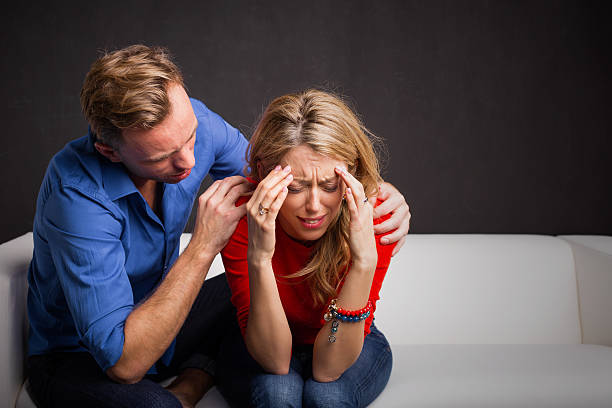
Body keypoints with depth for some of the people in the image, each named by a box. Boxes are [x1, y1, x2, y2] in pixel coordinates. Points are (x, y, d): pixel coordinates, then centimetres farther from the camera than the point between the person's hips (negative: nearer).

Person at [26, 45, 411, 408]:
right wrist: (204, 246, -38)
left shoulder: (187, 120, -17)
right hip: (78, 356, -7)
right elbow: (123, 362, -36)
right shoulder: (78, 193, -33)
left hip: (160, 323, 7)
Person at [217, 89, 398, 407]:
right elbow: (274, 360, -29)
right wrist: (258, 258, -43)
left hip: (348, 348, 1)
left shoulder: (374, 216, -27)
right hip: (260, 349, -1)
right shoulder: (243, 216, -27)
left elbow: (327, 368, -28)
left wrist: (364, 261, -41)